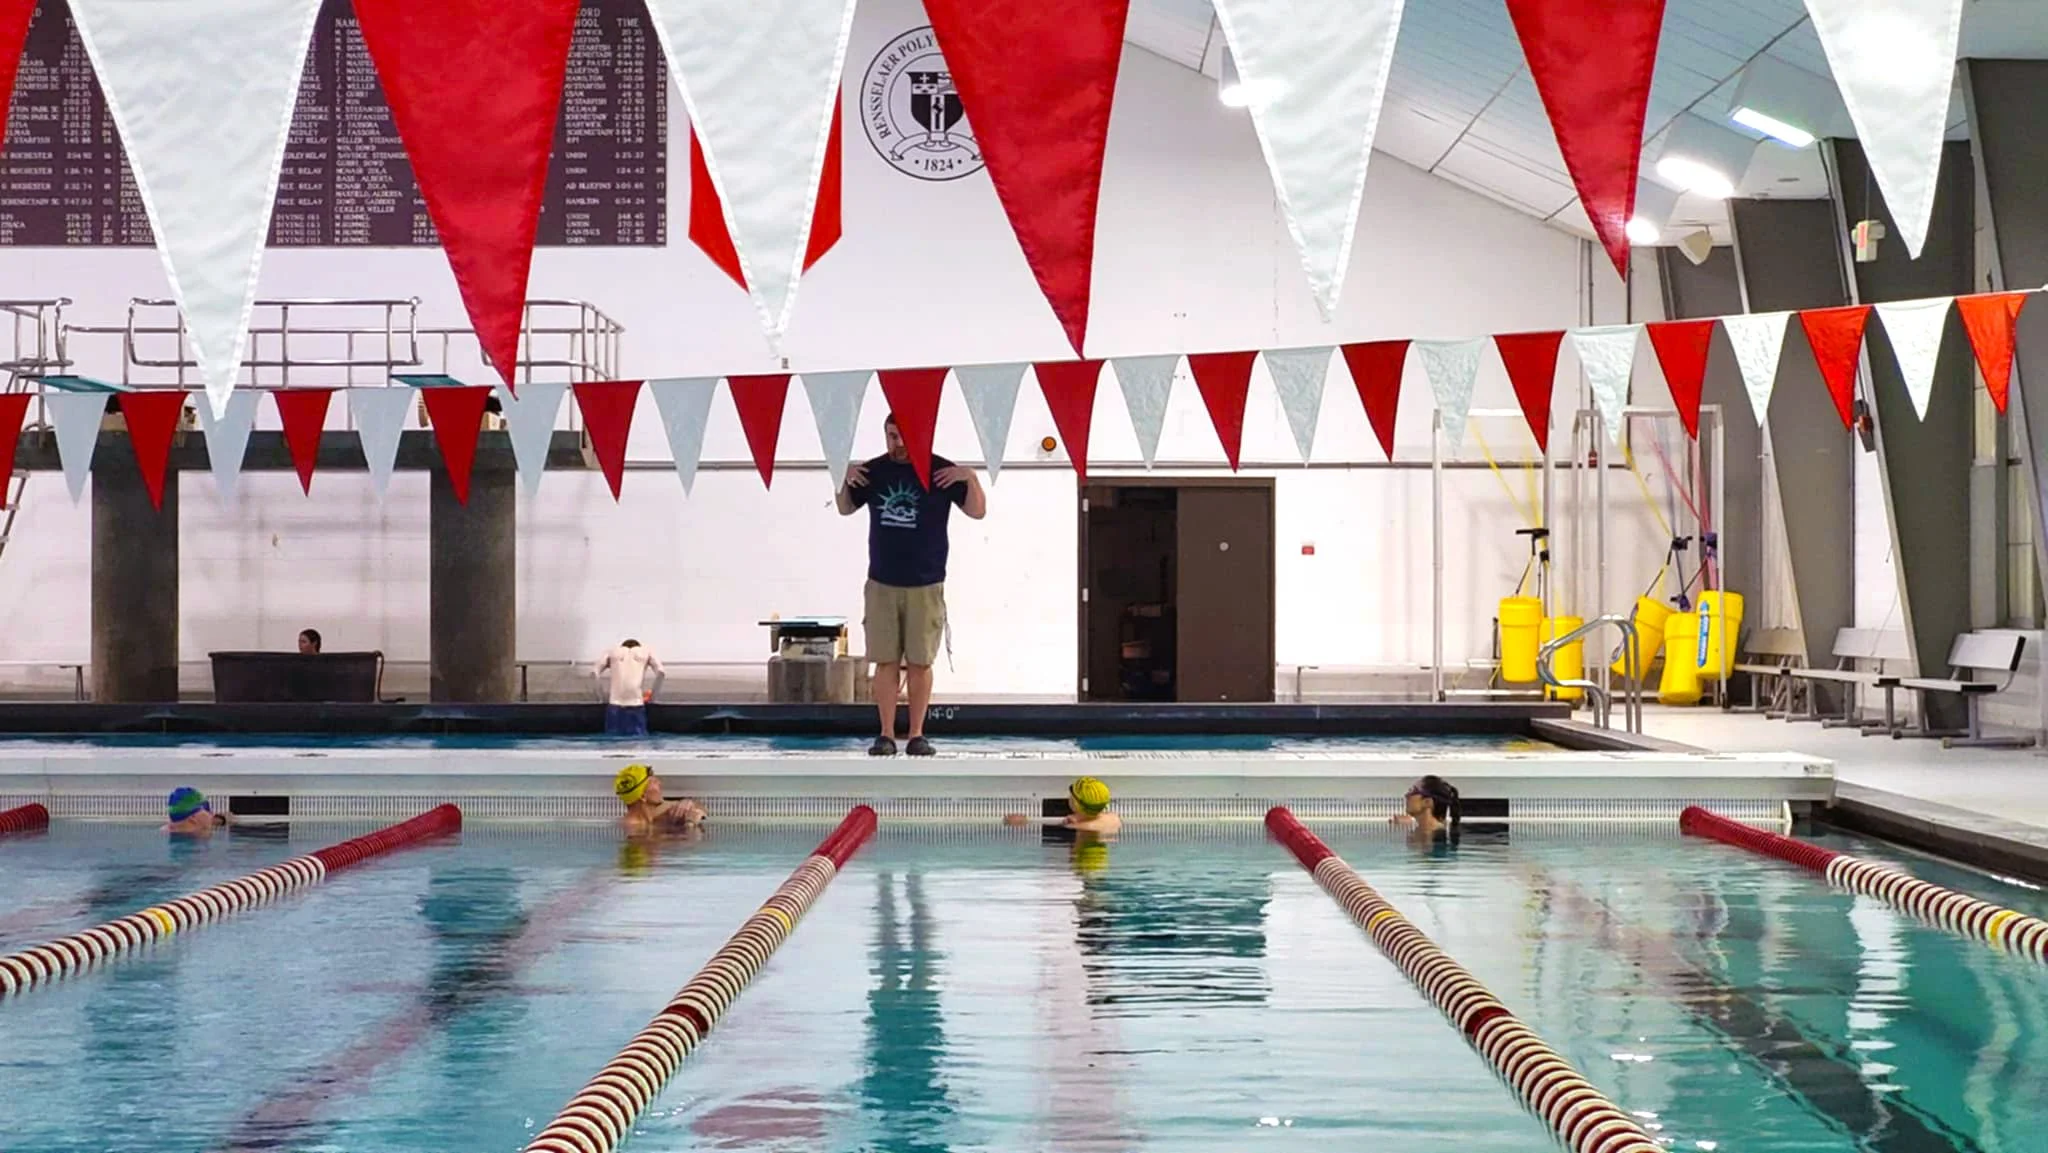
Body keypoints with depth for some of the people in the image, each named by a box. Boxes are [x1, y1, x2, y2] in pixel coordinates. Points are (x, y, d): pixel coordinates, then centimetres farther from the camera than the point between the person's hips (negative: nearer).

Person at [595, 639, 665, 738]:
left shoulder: (613, 652, 23)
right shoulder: (646, 652, 20)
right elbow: (661, 673, 4)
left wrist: (603, 695, 17)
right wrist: (652, 695, 13)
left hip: (615, 703, 1)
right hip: (636, 703, -1)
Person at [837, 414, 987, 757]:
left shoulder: (941, 471, 0)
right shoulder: (873, 472, 7)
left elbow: (978, 512, 0)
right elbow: (845, 509, 20)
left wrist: (971, 479, -16)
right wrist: (844, 481, 1)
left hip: (925, 586, -2)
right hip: (881, 584, 2)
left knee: (920, 662, 1)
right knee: (885, 661, 1)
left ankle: (917, 735, 8)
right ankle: (886, 735, 4)